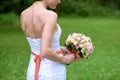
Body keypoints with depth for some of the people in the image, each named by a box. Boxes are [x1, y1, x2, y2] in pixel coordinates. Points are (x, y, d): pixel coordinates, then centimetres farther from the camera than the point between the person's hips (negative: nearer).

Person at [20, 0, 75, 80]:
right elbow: (45, 52, -33)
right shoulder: (49, 16, -25)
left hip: (34, 71, 6)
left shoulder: (23, 14, -2)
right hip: (53, 73, -6)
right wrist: (64, 60, -14)